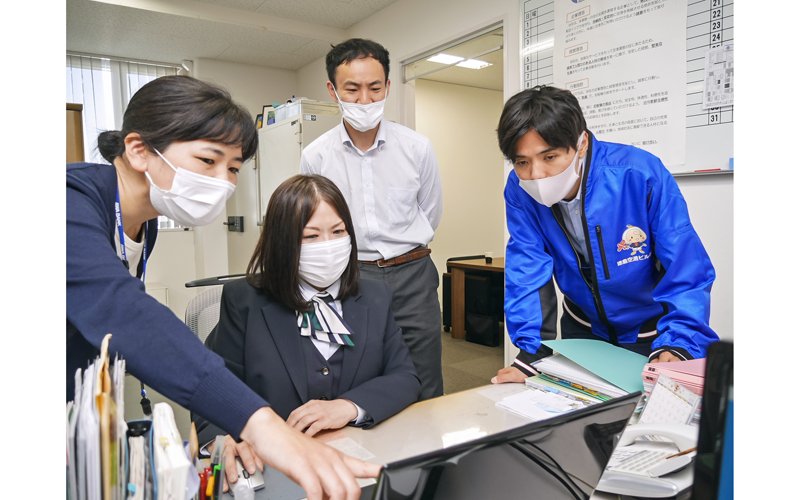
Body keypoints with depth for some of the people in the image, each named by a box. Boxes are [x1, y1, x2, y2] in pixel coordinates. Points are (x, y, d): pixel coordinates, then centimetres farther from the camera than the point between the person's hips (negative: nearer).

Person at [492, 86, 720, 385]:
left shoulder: (642, 175, -29)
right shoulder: (520, 190, -19)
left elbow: (687, 273, -27)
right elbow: (527, 272, -19)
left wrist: (678, 346, -40)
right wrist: (529, 353, -28)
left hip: (649, 334, -2)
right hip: (582, 328, 3)